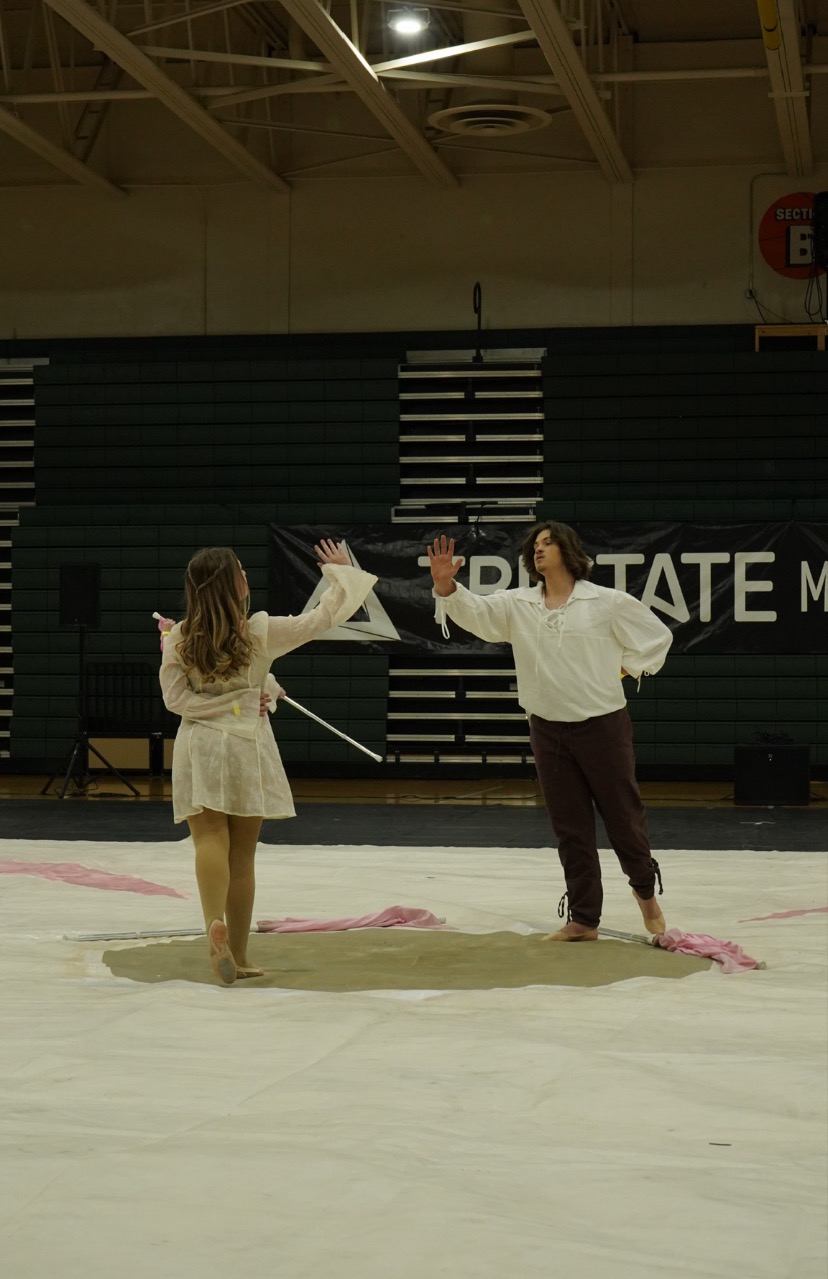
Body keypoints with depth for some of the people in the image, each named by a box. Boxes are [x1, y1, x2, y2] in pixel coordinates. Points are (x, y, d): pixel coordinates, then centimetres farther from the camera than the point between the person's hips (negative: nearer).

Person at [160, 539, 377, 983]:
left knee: (210, 841, -5)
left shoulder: (178, 639, -4)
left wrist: (235, 704, 1)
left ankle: (216, 924, -34)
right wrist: (342, 571, 15)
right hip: (247, 745, 0)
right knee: (242, 853, 9)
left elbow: (176, 698, -7)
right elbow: (324, 617, 1)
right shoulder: (261, 631, -6)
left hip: (198, 744, 0)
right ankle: (238, 955, 16)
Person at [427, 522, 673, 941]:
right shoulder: (517, 605, 5)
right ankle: (583, 919, 15)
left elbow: (658, 636, 5)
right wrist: (446, 587, -26)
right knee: (570, 828, 7)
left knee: (622, 814, 6)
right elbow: (476, 613, -9)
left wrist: (626, 668, 1)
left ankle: (645, 888, 33)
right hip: (548, 729, 3)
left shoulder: (607, 602, -4)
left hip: (602, 724, -3)